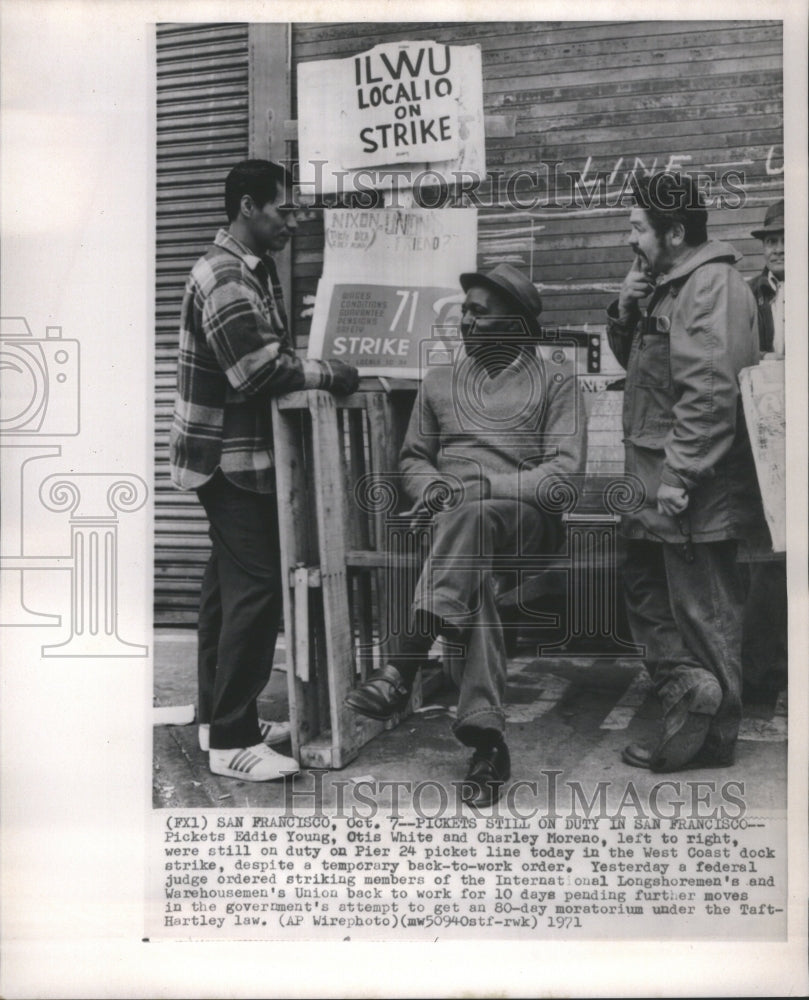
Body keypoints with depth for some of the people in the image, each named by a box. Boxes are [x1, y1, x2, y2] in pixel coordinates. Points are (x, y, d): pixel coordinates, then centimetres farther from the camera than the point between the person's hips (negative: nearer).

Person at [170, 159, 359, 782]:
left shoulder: (256, 269, 14)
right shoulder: (223, 279, -18)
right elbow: (260, 372, -24)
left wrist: (316, 369, 2)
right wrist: (328, 375, -13)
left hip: (237, 455, 10)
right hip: (232, 456, -10)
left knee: (230, 584, 14)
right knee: (255, 590, -8)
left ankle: (221, 717, 26)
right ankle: (232, 742, 0)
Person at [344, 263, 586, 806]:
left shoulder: (555, 377, 10)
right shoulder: (440, 379, 22)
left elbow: (566, 466, -1)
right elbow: (413, 456, 24)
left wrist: (486, 485, -14)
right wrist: (433, 486, -1)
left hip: (524, 517, -2)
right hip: (453, 516, 3)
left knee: (471, 517, -40)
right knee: (472, 569, -35)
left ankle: (403, 669, -46)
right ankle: (486, 734, -41)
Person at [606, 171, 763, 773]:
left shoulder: (712, 285, -17)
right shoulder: (670, 284, 15)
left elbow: (710, 394, -25)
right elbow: (635, 360, 22)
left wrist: (679, 478, -26)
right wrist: (626, 311, 3)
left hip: (693, 487, -10)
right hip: (657, 478, 10)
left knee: (703, 607, 1)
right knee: (645, 584, 15)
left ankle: (714, 735, 14)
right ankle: (693, 688, 18)